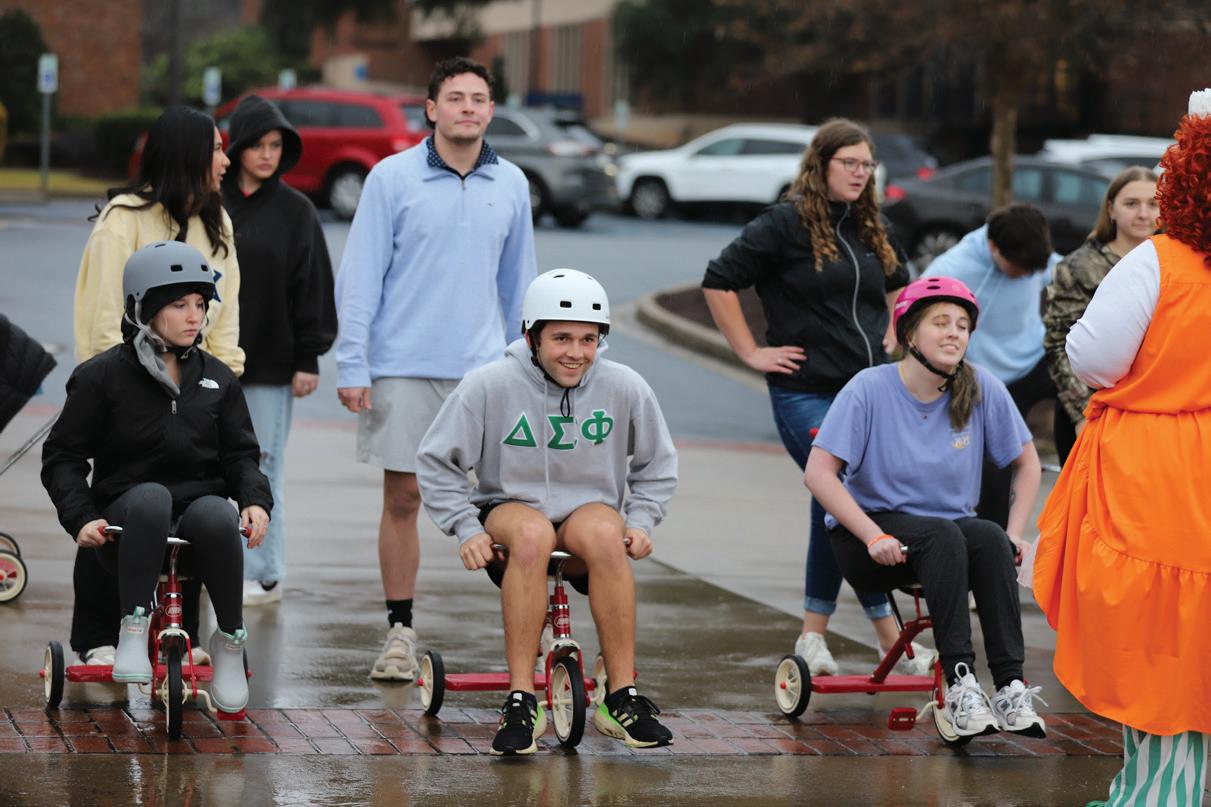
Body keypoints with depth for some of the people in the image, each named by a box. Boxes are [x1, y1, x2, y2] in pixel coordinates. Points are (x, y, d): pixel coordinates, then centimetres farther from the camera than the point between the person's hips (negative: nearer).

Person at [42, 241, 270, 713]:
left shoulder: (217, 379, 11)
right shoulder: (102, 377, 1)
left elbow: (239, 454, 11)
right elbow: (63, 457, 2)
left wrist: (256, 501, -10)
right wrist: (81, 517, -14)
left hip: (195, 531, 2)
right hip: (129, 523, -2)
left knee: (214, 513, -35)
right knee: (151, 496, -37)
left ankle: (230, 641, -17)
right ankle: (133, 631, -31)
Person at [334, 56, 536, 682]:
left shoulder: (510, 184, 8)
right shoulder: (392, 178, -1)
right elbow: (360, 276, -2)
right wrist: (351, 366, -7)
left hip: (485, 368, 2)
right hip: (403, 367, -2)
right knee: (402, 497, 3)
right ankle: (400, 631, 14)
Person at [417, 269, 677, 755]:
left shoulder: (624, 387, -3)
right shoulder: (490, 386, -9)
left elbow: (657, 465, 14)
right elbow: (437, 463, 1)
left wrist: (641, 522, -1)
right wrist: (466, 529, -9)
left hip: (590, 508, 1)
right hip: (511, 509, -1)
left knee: (605, 535, -36)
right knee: (531, 534, -39)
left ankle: (622, 699, -28)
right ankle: (521, 703, -35)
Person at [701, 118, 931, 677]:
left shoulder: (871, 230, 14)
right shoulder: (787, 224, -6)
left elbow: (899, 285, 35)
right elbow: (718, 282, -7)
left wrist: (890, 336, 20)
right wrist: (752, 353, -7)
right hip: (807, 393, -6)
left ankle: (813, 633, 17)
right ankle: (890, 634, -9)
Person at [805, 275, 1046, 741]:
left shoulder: (982, 390, -3)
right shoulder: (870, 390, -12)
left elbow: (1026, 463, 9)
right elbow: (819, 473, -15)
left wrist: (1015, 532, -5)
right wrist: (873, 536, -25)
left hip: (950, 528, 3)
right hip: (870, 533, -3)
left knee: (990, 540, -31)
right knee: (944, 535, -34)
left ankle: (1010, 686, -34)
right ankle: (958, 683, -39)